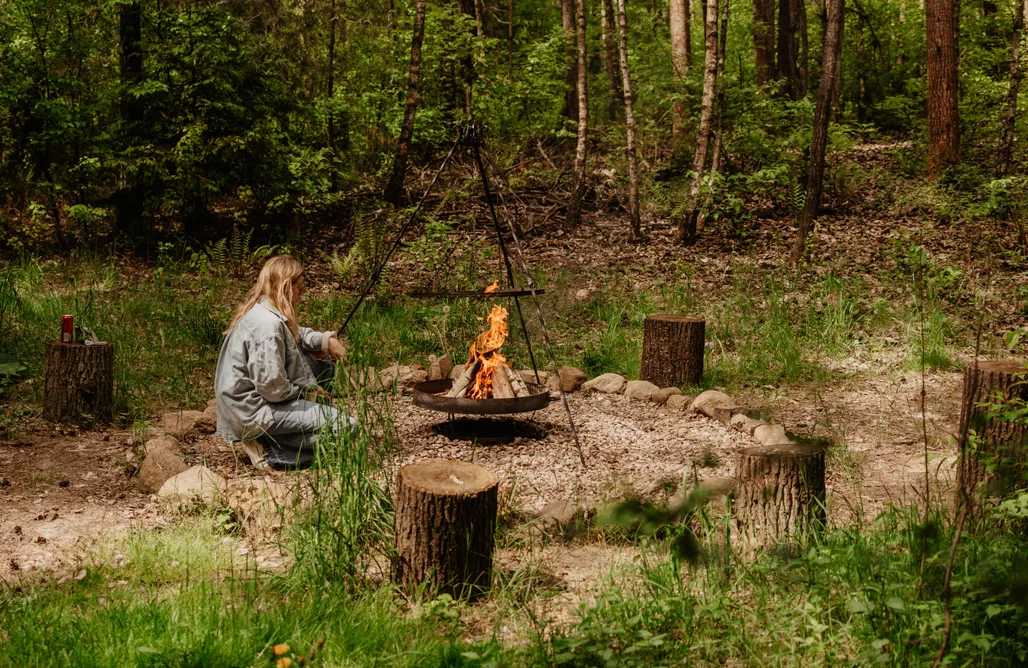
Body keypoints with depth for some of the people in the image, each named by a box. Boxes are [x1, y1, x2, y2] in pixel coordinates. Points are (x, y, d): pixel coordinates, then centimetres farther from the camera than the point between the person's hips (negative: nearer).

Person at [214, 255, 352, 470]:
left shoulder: (257, 311, 4)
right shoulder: (268, 323, -25)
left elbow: (295, 335, 22)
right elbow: (272, 388, -25)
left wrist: (326, 340, 2)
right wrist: (308, 388, -7)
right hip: (254, 414, -10)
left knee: (323, 363, 18)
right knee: (346, 428, -13)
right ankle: (271, 450, -10)